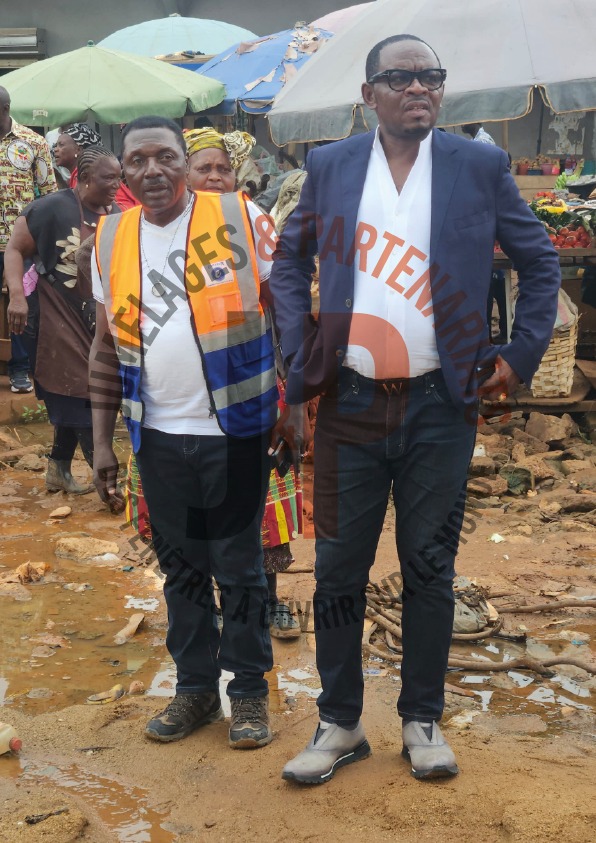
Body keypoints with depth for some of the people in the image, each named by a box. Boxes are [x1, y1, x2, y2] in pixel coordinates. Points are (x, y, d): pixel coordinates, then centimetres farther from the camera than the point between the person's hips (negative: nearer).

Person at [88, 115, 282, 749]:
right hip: (158, 435, 4)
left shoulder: (237, 220, -5)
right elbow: (106, 347, 11)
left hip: (233, 429, -3)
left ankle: (249, 689, 21)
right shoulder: (112, 240, 6)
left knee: (238, 566, 6)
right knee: (180, 566, 14)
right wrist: (102, 441, 9)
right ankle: (195, 687, 28)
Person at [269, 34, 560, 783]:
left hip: (440, 408, -1)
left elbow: (540, 262, 9)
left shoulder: (479, 165, 1)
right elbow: (289, 260, 14)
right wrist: (298, 351, 3)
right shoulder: (329, 167, 4)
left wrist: (521, 354, 2)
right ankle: (339, 724, 22)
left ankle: (422, 722, 24)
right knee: (339, 568, 7)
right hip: (350, 405, 1)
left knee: (429, 568, 8)